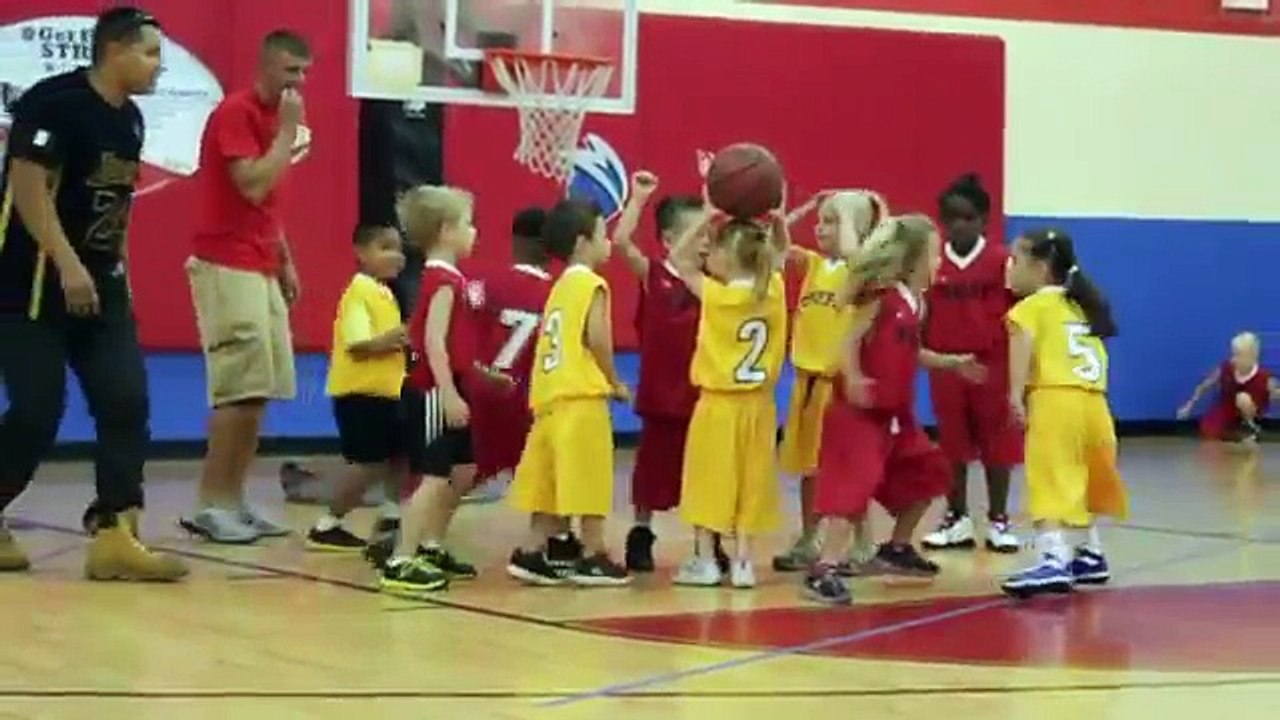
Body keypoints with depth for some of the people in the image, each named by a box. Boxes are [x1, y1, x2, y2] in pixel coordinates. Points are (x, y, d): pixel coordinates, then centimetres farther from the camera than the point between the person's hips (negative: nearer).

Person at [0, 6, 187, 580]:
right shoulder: (53, 101, -15)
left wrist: (115, 271, 17)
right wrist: (68, 267, -27)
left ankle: (113, 537, -4)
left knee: (127, 402, -4)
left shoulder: (130, 120, 11)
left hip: (99, 282, 8)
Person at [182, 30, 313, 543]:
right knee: (240, 390, -12)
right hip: (226, 266, -9)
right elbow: (253, 187, -23)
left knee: (261, 391, 7)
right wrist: (288, 131, -16)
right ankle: (210, 505, -8)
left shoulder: (272, 117, 16)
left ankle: (232, 501, 12)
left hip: (259, 269, 9)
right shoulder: (235, 113, -12)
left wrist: (285, 261, 17)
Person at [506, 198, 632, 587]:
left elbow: (565, 342, 16)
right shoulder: (592, 284, -6)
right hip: (583, 396, -8)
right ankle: (593, 557, 0)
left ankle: (531, 553, 10)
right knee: (588, 479, -3)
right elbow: (597, 338, -16)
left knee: (553, 479, 11)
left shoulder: (561, 286, 19)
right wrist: (615, 383, -3)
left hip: (551, 396, 8)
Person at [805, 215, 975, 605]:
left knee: (927, 473, 19)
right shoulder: (883, 297, -13)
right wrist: (853, 379, -33)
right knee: (853, 484, -18)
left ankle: (897, 549, 33)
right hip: (861, 411, -9)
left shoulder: (914, 303, 11)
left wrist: (953, 363, 25)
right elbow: (851, 340, -18)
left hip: (896, 412, 9)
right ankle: (825, 570, -19)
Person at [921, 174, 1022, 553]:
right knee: (952, 445, 9)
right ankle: (957, 520, 20)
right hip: (945, 365, 2)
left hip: (992, 363, -2)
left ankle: (999, 521, 15)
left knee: (996, 445, 5)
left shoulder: (1002, 260, -4)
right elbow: (923, 316, 7)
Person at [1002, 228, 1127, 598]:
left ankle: (1054, 560, -31)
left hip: (1056, 400, -8)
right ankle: (1091, 556, 37)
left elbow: (1023, 339, -17)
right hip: (1092, 401, 8)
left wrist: (1016, 392, -25)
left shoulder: (1034, 305, 2)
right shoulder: (1080, 307, 27)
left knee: (1050, 483, -16)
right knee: (1079, 480, 26)